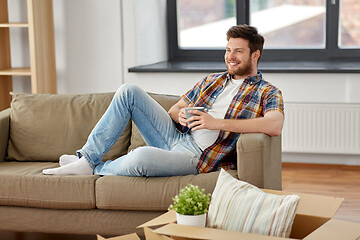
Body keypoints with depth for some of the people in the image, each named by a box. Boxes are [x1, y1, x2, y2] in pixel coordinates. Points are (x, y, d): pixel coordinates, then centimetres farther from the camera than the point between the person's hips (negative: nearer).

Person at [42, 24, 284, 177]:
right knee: (128, 92, -5)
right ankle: (86, 157, -6)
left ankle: (96, 168, -3)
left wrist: (218, 123, -25)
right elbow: (175, 109, 22)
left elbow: (275, 125, -23)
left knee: (142, 157, -37)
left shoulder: (267, 93, -1)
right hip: (176, 138, 7)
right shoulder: (212, 80, 20)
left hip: (197, 158, -7)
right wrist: (180, 115, -6)